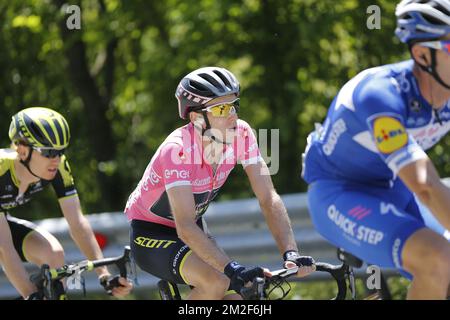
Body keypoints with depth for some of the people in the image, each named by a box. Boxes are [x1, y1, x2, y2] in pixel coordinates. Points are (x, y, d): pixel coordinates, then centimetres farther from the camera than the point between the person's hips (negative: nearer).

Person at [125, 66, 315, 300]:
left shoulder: (241, 134, -16)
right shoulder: (178, 150, -33)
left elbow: (269, 199, -16)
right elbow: (185, 228, -40)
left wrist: (291, 253, -31)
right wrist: (232, 269, -51)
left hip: (193, 229, 7)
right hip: (150, 234, -7)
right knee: (216, 283, -30)